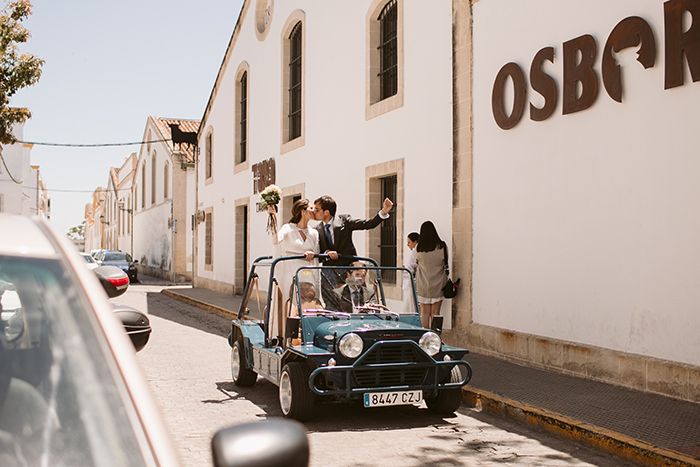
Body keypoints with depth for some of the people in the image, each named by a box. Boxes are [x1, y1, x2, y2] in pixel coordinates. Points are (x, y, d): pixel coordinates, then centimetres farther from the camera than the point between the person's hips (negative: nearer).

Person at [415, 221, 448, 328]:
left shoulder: (419, 247, -6)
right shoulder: (441, 246, -8)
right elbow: (445, 264, 4)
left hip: (423, 285, 0)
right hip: (437, 285, 0)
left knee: (424, 313, 7)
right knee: (435, 313, 4)